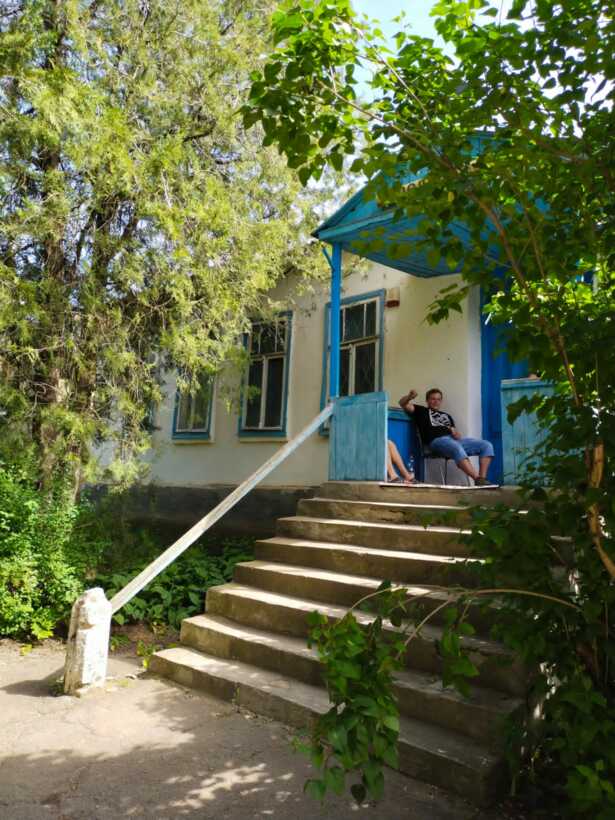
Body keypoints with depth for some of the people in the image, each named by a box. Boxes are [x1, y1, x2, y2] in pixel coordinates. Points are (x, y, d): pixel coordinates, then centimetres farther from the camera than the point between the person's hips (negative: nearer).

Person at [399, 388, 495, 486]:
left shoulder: (447, 415, 36)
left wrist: (457, 434, 1)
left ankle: (482, 478, -24)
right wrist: (410, 397, -9)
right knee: (457, 449, -39)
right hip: (437, 440, -6)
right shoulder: (422, 410, 23)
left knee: (487, 445, -11)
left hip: (455, 440, 6)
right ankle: (477, 479, -44)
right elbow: (403, 403, 13)